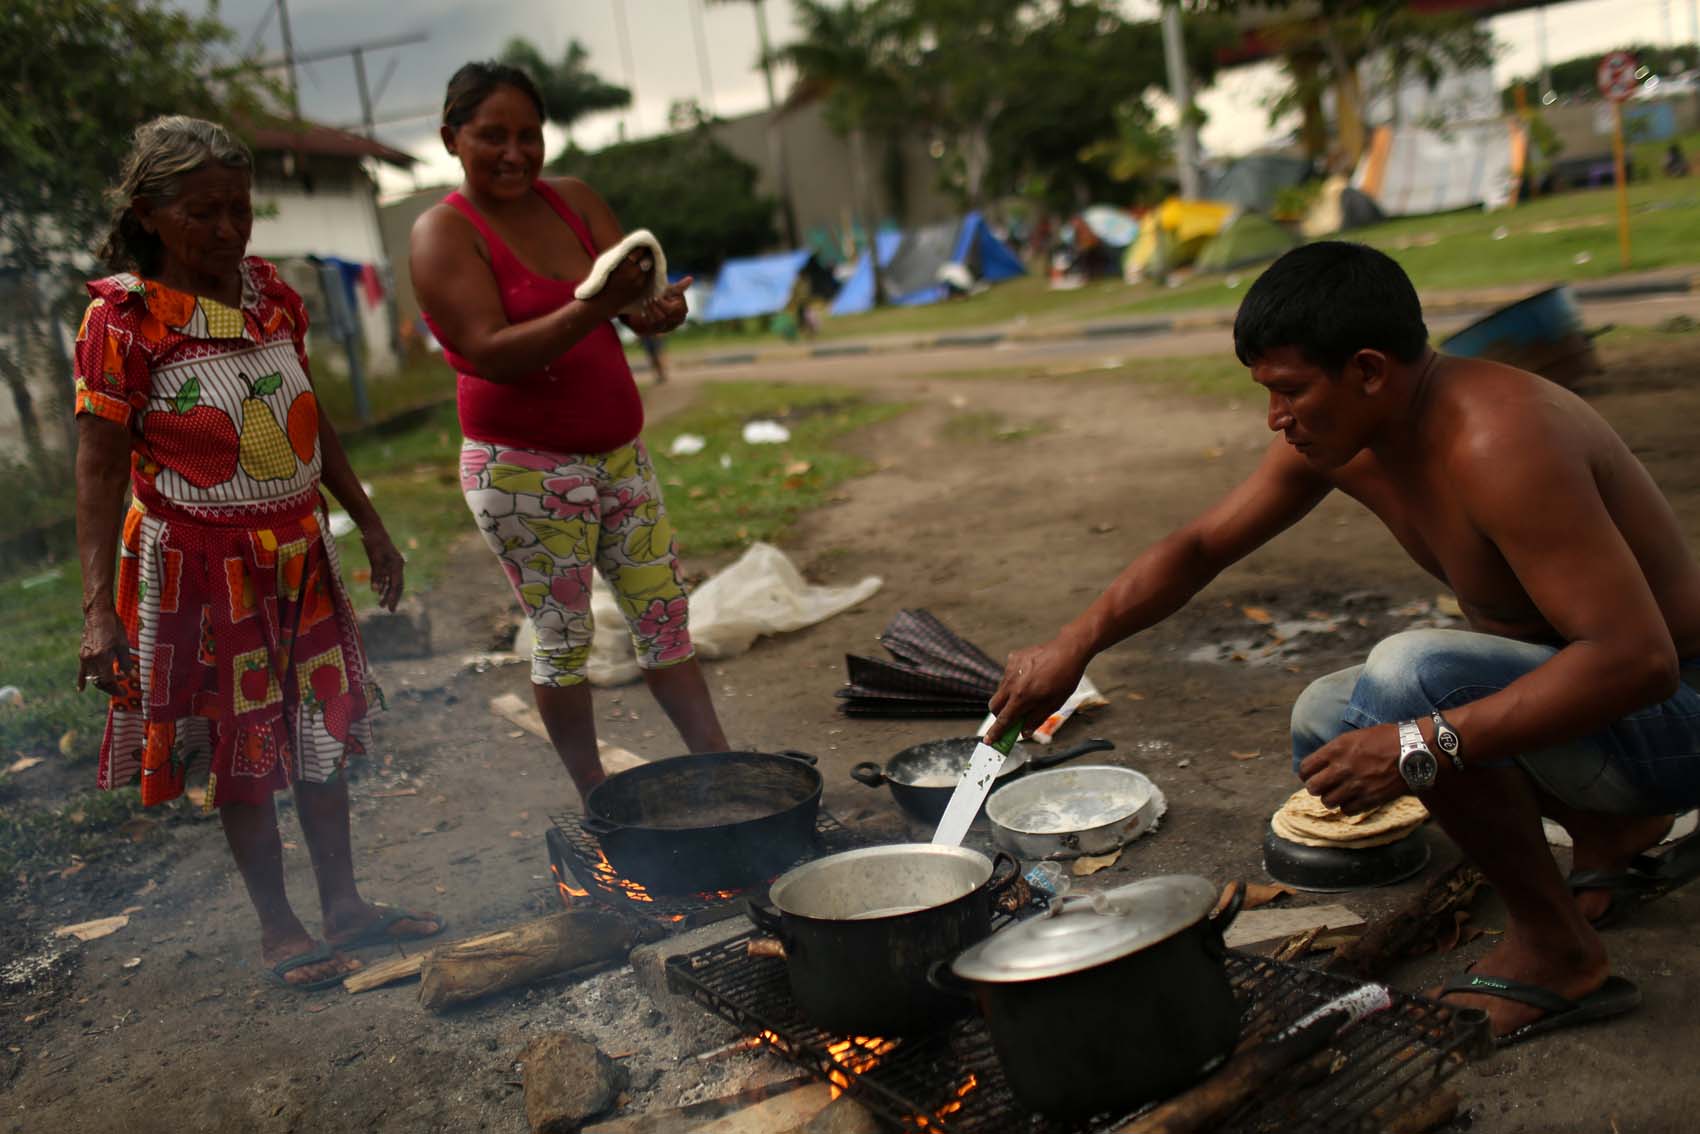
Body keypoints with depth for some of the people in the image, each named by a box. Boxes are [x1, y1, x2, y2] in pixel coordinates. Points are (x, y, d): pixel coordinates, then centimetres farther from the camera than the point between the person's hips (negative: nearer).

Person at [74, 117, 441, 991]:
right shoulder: (122, 317, -13)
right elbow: (100, 471, -14)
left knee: (321, 727, 12)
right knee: (242, 749, 5)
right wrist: (98, 610, -20)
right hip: (200, 563, -5)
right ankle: (277, 928, 20)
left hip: (298, 552, 5)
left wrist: (370, 525, 15)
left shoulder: (267, 289, 3)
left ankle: (344, 905, 25)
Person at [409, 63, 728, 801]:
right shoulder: (444, 234, -9)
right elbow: (491, 354, -21)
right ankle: (596, 801, 18)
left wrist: (657, 310, -25)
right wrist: (595, 308, -32)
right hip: (525, 470, -5)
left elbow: (638, 297, 0)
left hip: (619, 454, 5)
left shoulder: (574, 200, 7)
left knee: (665, 615, 9)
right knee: (563, 638, 3)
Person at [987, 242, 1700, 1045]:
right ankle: (1618, 836, 19)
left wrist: (1421, 746, -38)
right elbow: (1202, 545, 6)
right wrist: (1072, 647, -5)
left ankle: (1557, 953, -11)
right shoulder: (1336, 437, -4)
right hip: (1561, 681, 9)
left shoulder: (1497, 444, -31)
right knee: (1325, 720, 12)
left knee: (1405, 676, -31)